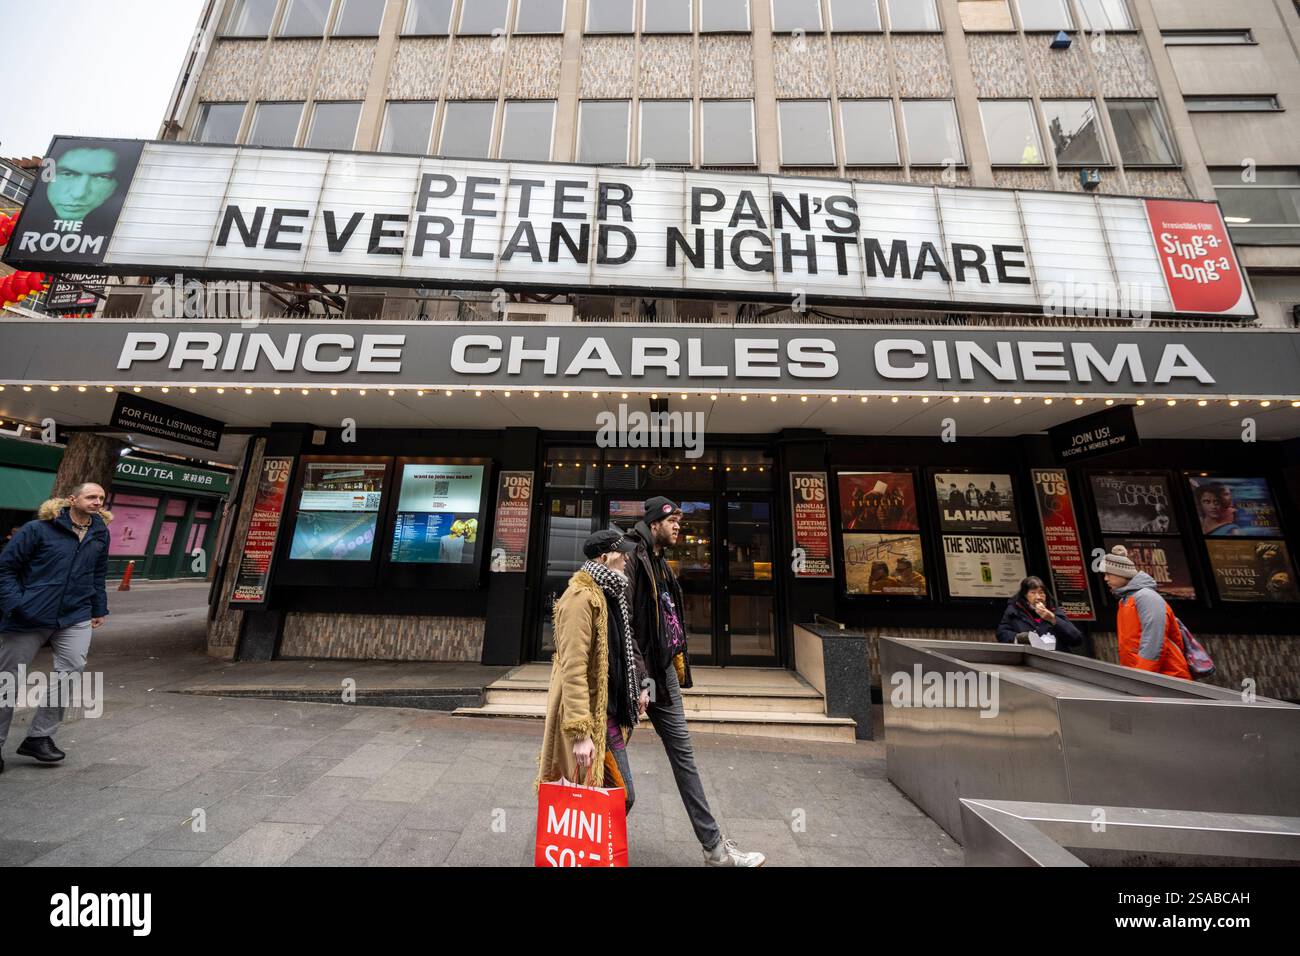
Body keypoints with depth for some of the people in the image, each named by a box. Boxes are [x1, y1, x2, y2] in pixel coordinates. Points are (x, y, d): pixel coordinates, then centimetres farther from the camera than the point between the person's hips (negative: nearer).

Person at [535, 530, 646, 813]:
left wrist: (638, 685, 19)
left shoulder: (607, 594, 10)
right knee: (620, 796, 2)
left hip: (609, 708, 9)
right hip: (592, 715, -9)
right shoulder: (582, 597, -22)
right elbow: (573, 669, -25)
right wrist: (581, 732, -25)